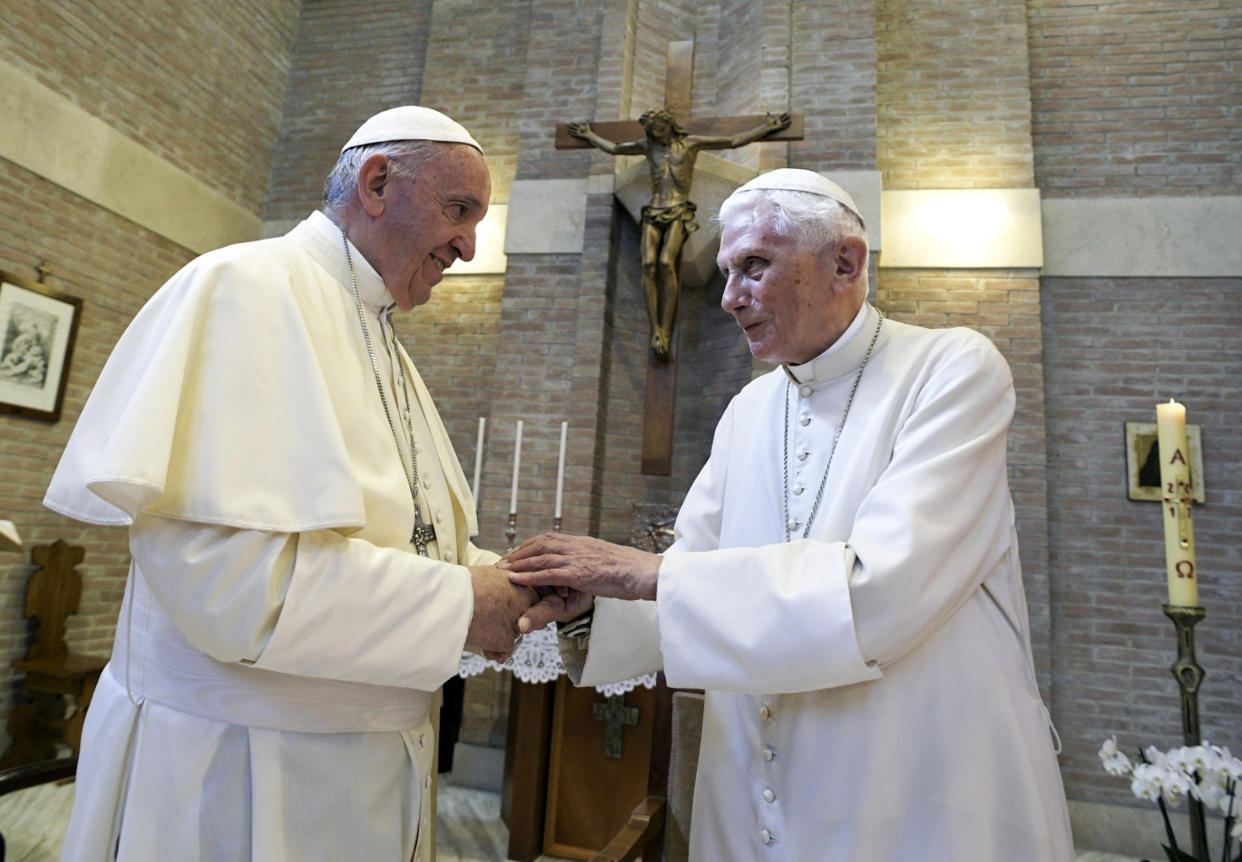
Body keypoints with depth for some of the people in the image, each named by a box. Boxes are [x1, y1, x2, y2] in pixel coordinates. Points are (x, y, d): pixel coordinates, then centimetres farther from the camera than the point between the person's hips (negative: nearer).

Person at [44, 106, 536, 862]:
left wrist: (503, 580, -3)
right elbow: (223, 570, -27)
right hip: (233, 772, -8)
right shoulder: (246, 289, -16)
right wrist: (458, 603, -21)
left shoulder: (383, 346, 12)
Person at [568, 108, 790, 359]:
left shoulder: (690, 142, 13)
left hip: (679, 214, -3)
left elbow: (734, 141, 14)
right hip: (653, 214, 3)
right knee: (649, 265, -24)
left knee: (666, 263, -29)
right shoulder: (648, 145, 23)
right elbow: (613, 148, 38)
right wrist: (589, 136, 47)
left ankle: (666, 332, -31)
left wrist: (767, 127, 13)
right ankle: (655, 330, -27)